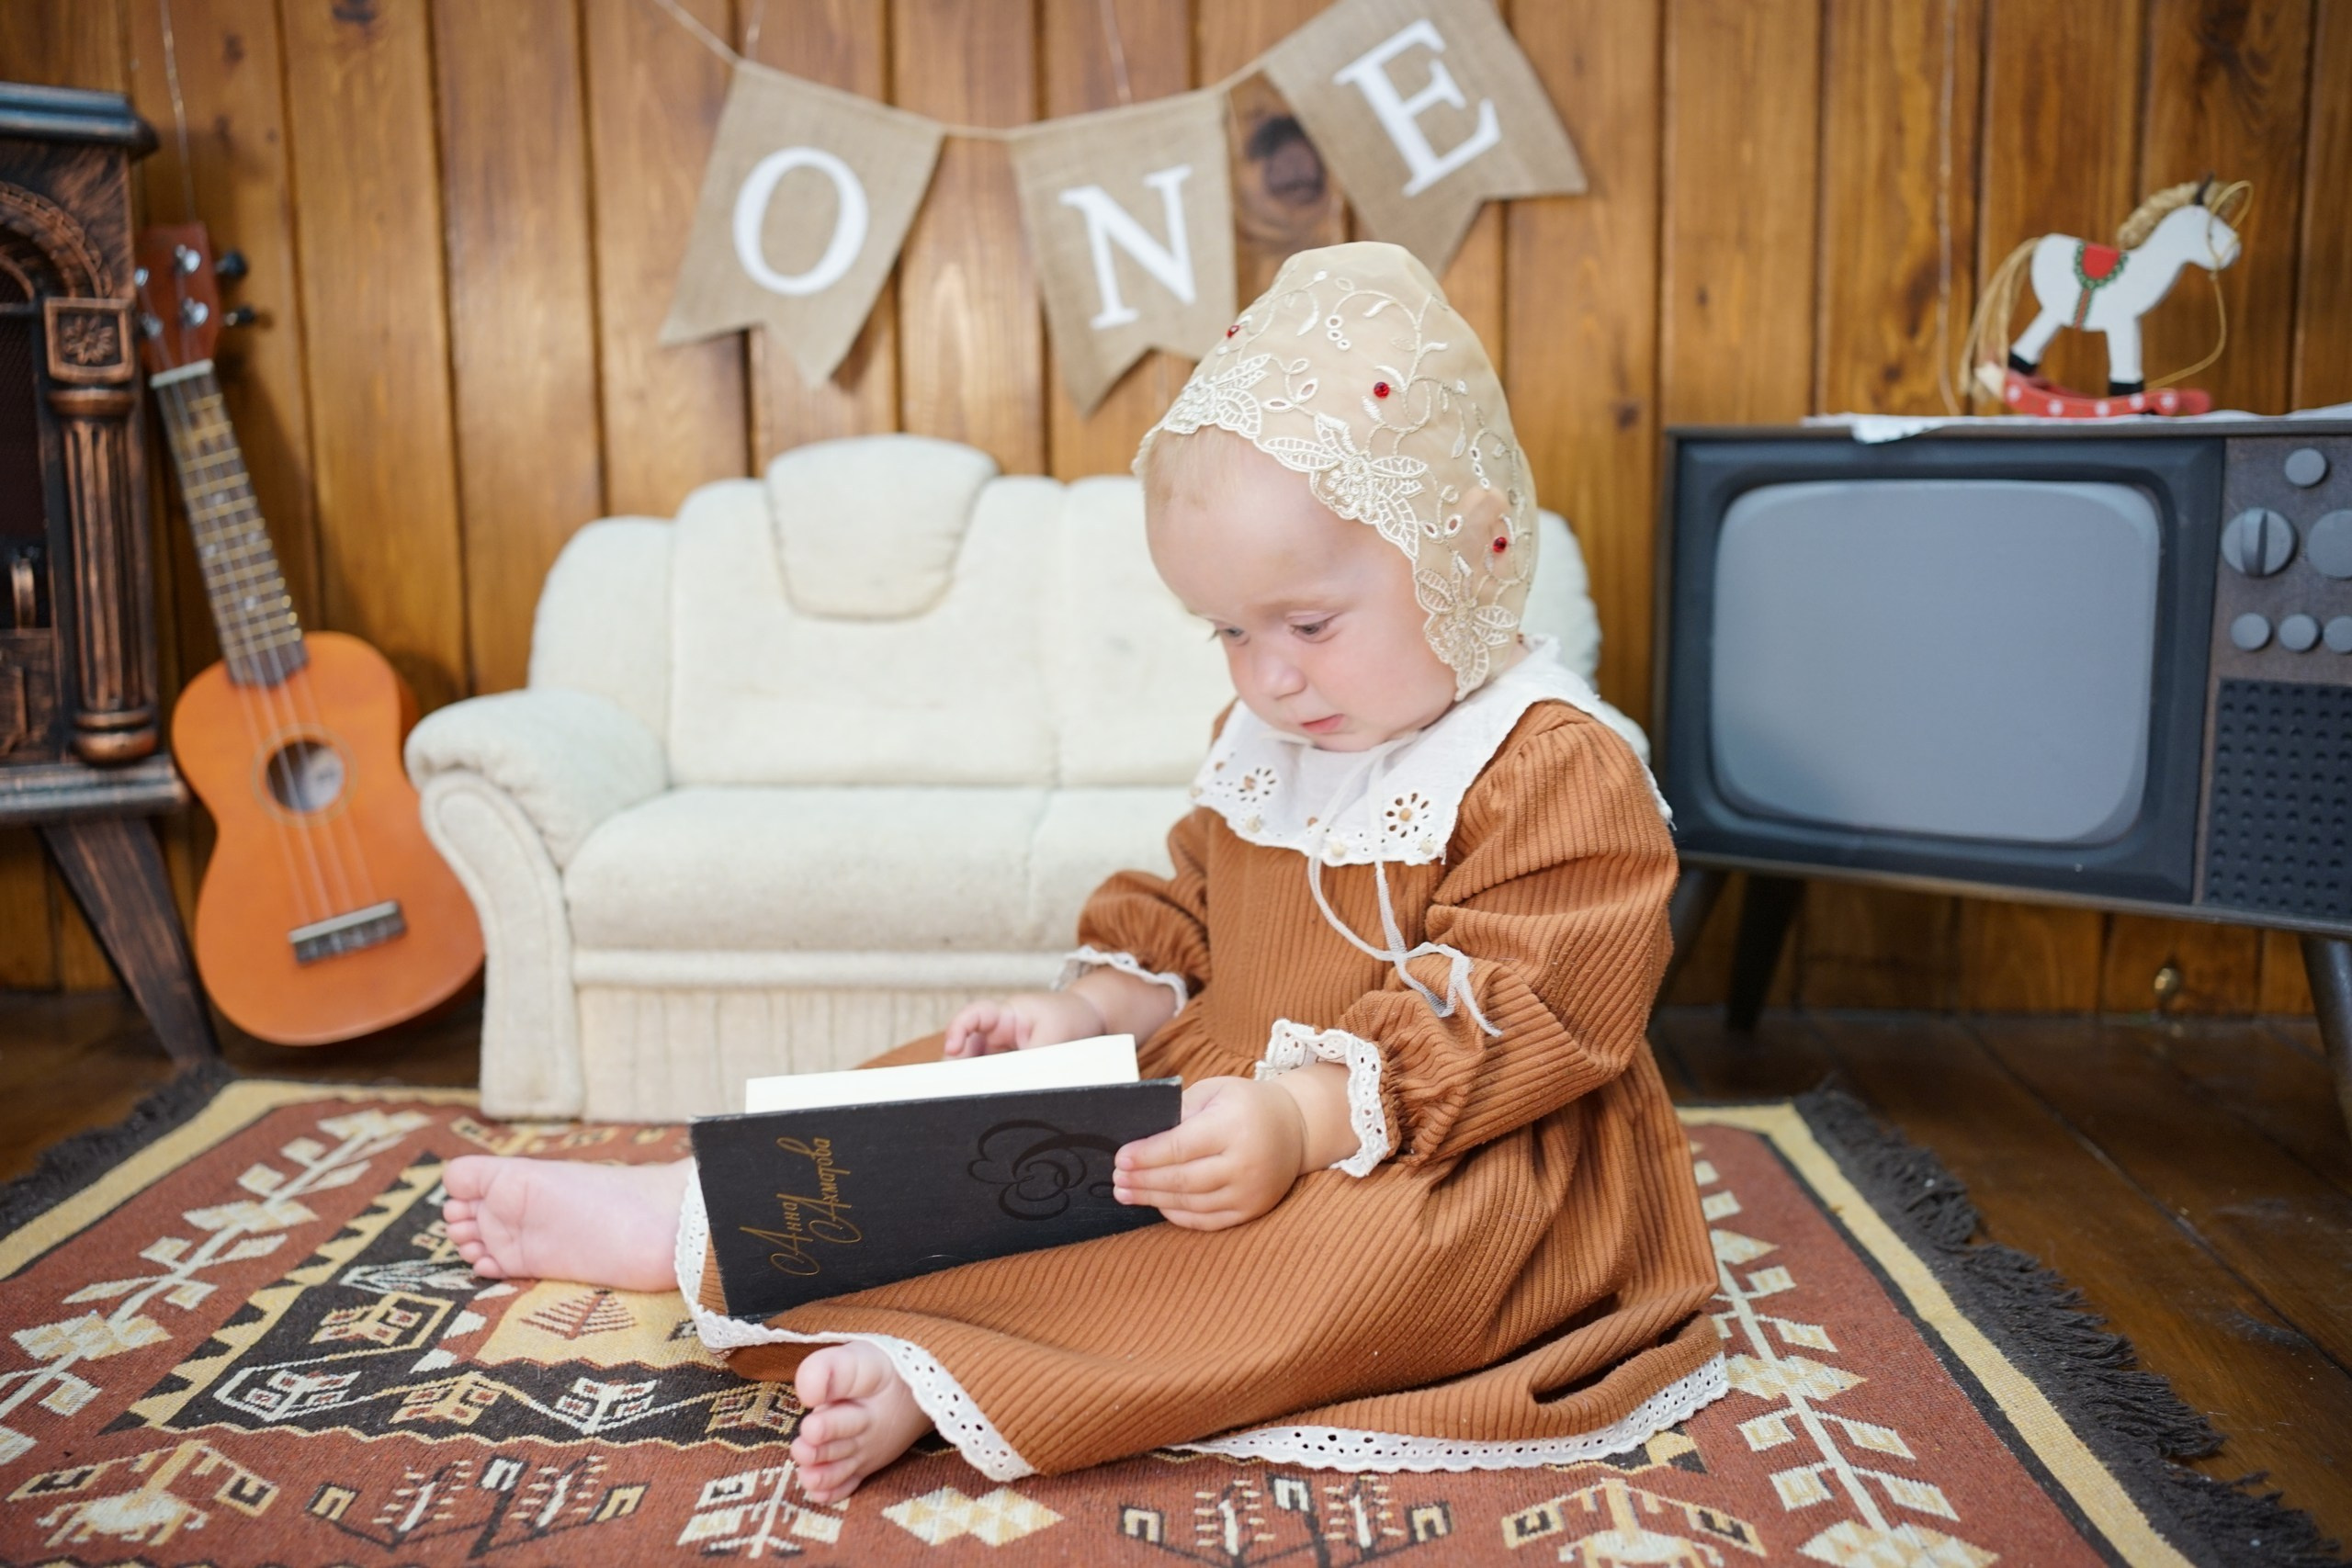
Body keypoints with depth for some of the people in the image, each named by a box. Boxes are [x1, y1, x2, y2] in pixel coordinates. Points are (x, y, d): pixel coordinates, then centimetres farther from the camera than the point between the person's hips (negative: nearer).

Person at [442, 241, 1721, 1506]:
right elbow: (1184, 924, 18)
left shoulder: (1557, 769, -15)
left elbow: (1514, 1020, -23)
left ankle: (935, 1369, -40)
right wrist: (1089, 1010, -2)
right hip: (1220, 1088, 8)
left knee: (1357, 1241, -38)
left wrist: (1304, 1120, -33)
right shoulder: (1258, 739, 10)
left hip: (1444, 1151, -7)